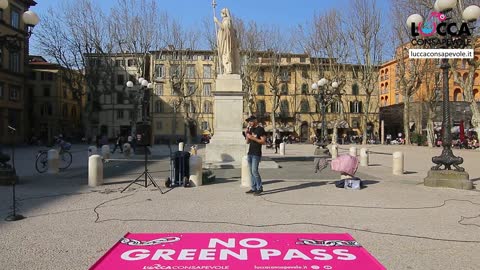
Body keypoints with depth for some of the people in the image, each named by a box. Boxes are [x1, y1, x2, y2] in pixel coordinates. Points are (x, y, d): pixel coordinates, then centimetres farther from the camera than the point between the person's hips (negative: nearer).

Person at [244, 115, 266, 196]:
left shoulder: (260, 129, -6)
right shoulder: (251, 129, 16)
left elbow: (263, 141, -13)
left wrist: (253, 138, -17)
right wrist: (246, 134, 0)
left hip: (256, 154, -8)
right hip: (250, 153, 8)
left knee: (254, 171, -12)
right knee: (251, 172, 7)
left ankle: (260, 188, -3)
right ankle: (254, 188, 12)